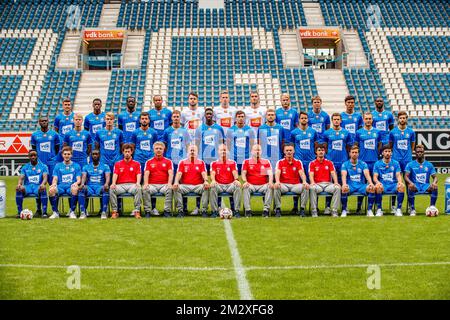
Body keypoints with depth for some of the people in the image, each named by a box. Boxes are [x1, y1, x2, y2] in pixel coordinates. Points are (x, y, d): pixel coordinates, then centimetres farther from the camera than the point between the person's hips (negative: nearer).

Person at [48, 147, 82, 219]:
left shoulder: (76, 166, 15)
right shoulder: (58, 166, 18)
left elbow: (79, 179, 8)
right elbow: (55, 179, 11)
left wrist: (76, 183, -17)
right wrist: (54, 184, -14)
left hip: (71, 187, -1)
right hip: (60, 187, 1)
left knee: (75, 189, -39)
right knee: (51, 190, -33)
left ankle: (72, 212, -25)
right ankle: (55, 212, -21)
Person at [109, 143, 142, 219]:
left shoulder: (137, 164, 15)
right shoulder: (117, 164, 18)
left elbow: (139, 174, 1)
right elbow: (115, 174, 4)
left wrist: (138, 183, -22)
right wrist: (113, 183, -18)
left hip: (132, 185, -1)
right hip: (120, 185, 1)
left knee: (138, 189, -36)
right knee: (111, 189, -31)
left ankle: (137, 211, -33)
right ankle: (114, 211, -26)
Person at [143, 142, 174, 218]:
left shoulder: (168, 161, 13)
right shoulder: (149, 162, 16)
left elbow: (170, 173, 0)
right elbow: (146, 174, 3)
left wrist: (169, 183, -20)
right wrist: (146, 183, -18)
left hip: (164, 185, -1)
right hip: (152, 185, 1)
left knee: (169, 190, -34)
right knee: (145, 190, -32)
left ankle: (167, 211, -28)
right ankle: (147, 211, -25)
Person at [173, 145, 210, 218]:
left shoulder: (201, 162, 13)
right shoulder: (182, 162, 14)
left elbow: (204, 173, -1)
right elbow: (179, 173, 2)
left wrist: (206, 181, -24)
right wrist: (176, 182, -20)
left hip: (198, 186, 0)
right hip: (185, 186, 1)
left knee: (206, 188, -31)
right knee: (176, 188, -29)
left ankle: (204, 210, -27)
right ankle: (180, 210, -25)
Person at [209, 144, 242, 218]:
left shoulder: (232, 163, 13)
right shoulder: (214, 163, 13)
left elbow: (235, 173, -2)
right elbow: (213, 173, -2)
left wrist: (236, 179, -26)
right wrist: (213, 180, -27)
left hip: (230, 185, 0)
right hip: (219, 185, 0)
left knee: (238, 187, -32)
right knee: (213, 188, -34)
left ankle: (236, 210, -29)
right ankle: (215, 211, -29)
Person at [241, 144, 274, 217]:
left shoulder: (266, 162, 13)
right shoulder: (247, 162, 12)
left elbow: (270, 173, 1)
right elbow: (243, 173, 2)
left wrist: (270, 182, -20)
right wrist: (245, 182, -20)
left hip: (263, 185, 1)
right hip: (251, 185, -1)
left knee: (270, 187, -30)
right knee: (246, 188, -33)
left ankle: (266, 209, -30)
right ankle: (248, 210, -32)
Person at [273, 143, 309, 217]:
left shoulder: (298, 162, 9)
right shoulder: (280, 162, 7)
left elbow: (302, 173, -6)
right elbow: (277, 173, -10)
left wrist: (304, 182, -29)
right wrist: (277, 181, -33)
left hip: (295, 185, 1)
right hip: (284, 185, -1)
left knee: (306, 187, -29)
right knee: (276, 187, -34)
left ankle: (302, 208, -18)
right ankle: (278, 209, -24)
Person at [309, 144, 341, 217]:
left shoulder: (329, 163, 16)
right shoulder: (312, 163, 11)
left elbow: (333, 173, 4)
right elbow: (311, 175, -2)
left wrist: (336, 182, -16)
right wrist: (312, 182, -24)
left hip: (328, 184, 1)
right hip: (317, 184, -1)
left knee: (337, 188, -30)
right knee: (312, 188, -37)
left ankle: (334, 210, -27)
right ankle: (314, 210, -30)